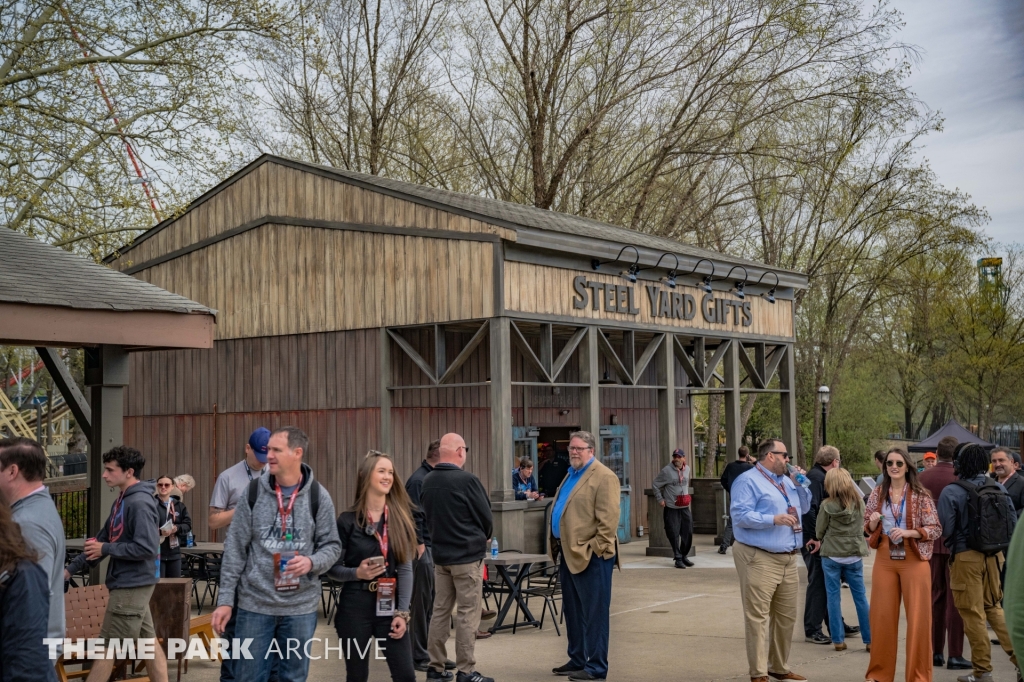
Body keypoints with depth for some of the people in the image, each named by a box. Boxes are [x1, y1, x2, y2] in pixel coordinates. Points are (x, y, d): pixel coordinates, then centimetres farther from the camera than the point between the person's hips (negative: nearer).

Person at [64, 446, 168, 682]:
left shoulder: (140, 503, -18)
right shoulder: (122, 501, 11)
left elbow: (147, 548, -25)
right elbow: (101, 540, 17)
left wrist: (106, 549, -16)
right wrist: (71, 569, 14)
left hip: (131, 586, -9)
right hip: (129, 584, 9)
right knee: (148, 643, 11)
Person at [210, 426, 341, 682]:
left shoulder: (318, 496, -3)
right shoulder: (253, 491, -2)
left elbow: (332, 545, 3)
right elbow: (235, 549, 0)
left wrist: (311, 562, -19)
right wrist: (225, 599, -3)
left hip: (301, 607, 0)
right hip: (254, 604, 0)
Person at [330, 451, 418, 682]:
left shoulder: (400, 518, 3)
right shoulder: (348, 520, -4)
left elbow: (405, 569, 1)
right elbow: (333, 568, 0)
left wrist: (402, 612, -6)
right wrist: (357, 572, -20)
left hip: (390, 605, 2)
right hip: (355, 606, -2)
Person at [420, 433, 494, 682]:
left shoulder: (427, 482, 3)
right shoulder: (466, 480, -16)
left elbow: (428, 516, 11)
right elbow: (486, 517, -8)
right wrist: (483, 537, 12)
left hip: (440, 554, 6)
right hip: (468, 555, -6)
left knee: (440, 611, 12)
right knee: (467, 614, -1)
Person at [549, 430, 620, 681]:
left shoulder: (604, 477, -12)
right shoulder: (571, 475, 17)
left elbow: (608, 519, -18)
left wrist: (595, 550, -19)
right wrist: (559, 547, 18)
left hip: (590, 556, -10)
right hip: (569, 554, 10)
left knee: (594, 612, -2)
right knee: (572, 611, 16)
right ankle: (577, 660, 27)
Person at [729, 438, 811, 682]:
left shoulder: (785, 481, 18)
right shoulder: (748, 481, -8)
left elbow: (804, 507, 22)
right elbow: (740, 515, -17)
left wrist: (799, 484, 7)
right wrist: (774, 519, -23)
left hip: (788, 559, 9)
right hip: (760, 559, -9)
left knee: (786, 616, 14)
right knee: (758, 617, -7)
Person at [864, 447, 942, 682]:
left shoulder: (920, 495, -4)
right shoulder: (877, 494, 6)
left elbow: (935, 529, -6)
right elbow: (867, 528, 12)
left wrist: (907, 532, -19)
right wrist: (873, 523, -10)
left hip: (914, 560, -3)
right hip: (884, 560, 3)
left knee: (918, 618, 1)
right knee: (882, 616, 7)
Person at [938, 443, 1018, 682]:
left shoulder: (952, 492, -13)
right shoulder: (999, 489, 2)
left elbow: (944, 530, -13)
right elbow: (1013, 524, 6)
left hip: (966, 557, -5)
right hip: (995, 556, 5)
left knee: (973, 613, 5)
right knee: (993, 607, 21)